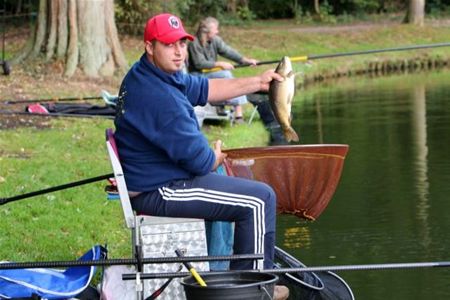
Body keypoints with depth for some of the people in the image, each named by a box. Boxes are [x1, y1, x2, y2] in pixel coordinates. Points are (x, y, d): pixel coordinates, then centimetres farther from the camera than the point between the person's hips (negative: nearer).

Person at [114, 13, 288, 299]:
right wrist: (215, 158, -1)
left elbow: (204, 89, 16)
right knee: (260, 199, -7)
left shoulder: (149, 73, 4)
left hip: (149, 180, 11)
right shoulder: (159, 96, -29)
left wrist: (258, 82, 12)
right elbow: (198, 159, -24)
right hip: (161, 192, -11)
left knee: (223, 178, 35)